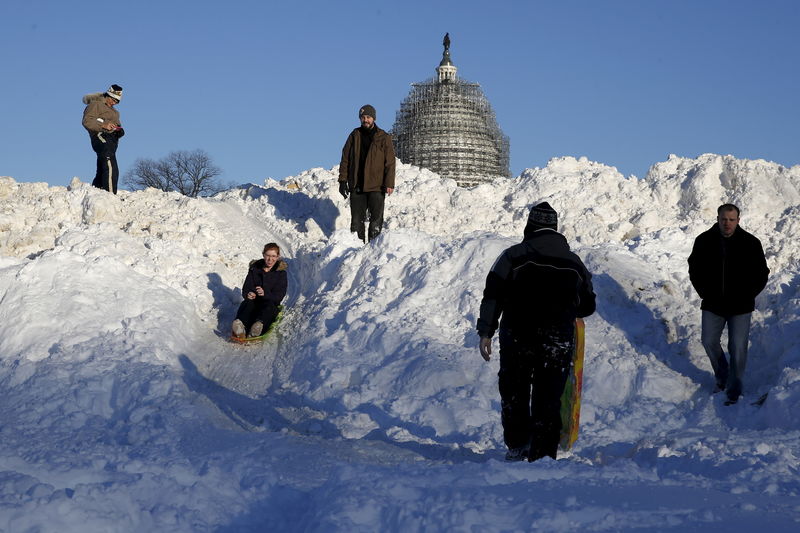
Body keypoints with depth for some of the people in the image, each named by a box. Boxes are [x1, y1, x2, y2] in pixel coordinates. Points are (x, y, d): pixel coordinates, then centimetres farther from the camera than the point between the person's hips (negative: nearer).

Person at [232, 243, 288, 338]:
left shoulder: (281, 273, 5)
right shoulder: (254, 269, 13)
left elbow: (279, 296, -6)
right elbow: (245, 289, 7)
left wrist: (265, 294, -28)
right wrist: (248, 294, -20)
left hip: (271, 303, -2)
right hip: (253, 302, 2)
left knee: (270, 306, -37)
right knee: (247, 304, -33)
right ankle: (240, 327, -66)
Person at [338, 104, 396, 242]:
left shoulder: (383, 138, 2)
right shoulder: (354, 136, 9)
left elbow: (390, 162, -2)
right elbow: (345, 159, 11)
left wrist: (389, 184, -10)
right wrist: (343, 180, 3)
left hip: (376, 186, -2)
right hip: (357, 186, 2)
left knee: (376, 219, -2)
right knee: (357, 219, 5)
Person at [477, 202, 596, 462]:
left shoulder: (514, 256, -2)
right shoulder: (574, 262, 8)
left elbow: (493, 296, -9)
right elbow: (587, 307, 16)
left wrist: (485, 332, -8)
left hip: (517, 338, -1)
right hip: (558, 343, 2)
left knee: (514, 393, 16)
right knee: (548, 399, 5)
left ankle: (517, 445, 14)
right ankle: (543, 454, 0)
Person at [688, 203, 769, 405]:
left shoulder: (751, 243, -8)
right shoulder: (704, 241, -4)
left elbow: (761, 275, 2)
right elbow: (695, 270, 10)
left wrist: (745, 297, -4)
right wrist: (706, 294, 2)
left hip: (740, 307, -2)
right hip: (712, 305, 3)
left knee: (738, 347, -3)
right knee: (709, 341, 7)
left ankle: (733, 391, 7)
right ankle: (722, 378, 31)